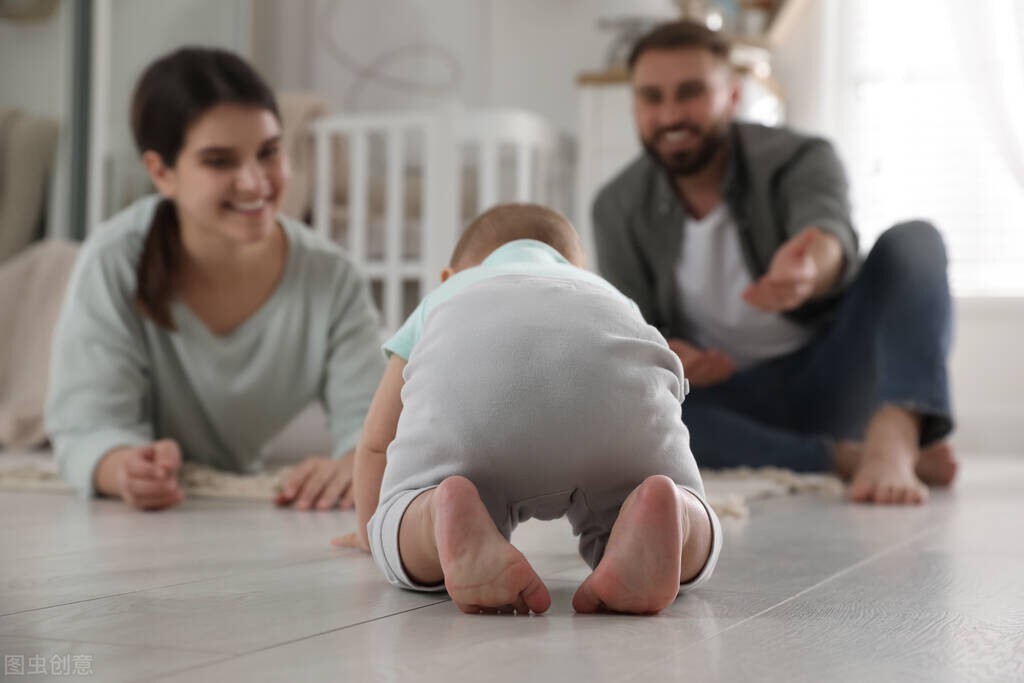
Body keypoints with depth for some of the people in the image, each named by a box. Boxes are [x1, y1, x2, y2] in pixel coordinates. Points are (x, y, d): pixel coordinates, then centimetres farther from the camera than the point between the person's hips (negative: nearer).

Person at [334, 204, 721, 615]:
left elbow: (375, 442, 49)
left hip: (469, 373, 0)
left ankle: (443, 520, -22)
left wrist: (373, 532, 66)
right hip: (615, 365, 1)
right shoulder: (611, 296, 50)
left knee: (402, 544, 15)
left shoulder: (443, 299, 48)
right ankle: (648, 523, -21)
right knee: (691, 554, 17)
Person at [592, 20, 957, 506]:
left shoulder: (799, 160, -10)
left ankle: (892, 441, -46)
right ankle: (851, 458, -32)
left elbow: (831, 233, -33)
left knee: (912, 241, -23)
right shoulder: (617, 208, -2)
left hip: (831, 379, -1)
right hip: (728, 403, 1)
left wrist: (810, 269, -59)